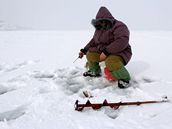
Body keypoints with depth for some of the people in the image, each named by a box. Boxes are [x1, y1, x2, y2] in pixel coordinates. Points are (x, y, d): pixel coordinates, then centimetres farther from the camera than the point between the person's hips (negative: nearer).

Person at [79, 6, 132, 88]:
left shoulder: (119, 26, -20)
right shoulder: (99, 28, 7)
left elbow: (122, 41, -34)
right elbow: (94, 41, 18)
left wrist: (106, 51, -35)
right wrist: (84, 50, 8)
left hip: (119, 53, -8)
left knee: (111, 62, -37)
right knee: (90, 54, 0)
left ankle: (124, 78, -15)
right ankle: (95, 72, 22)